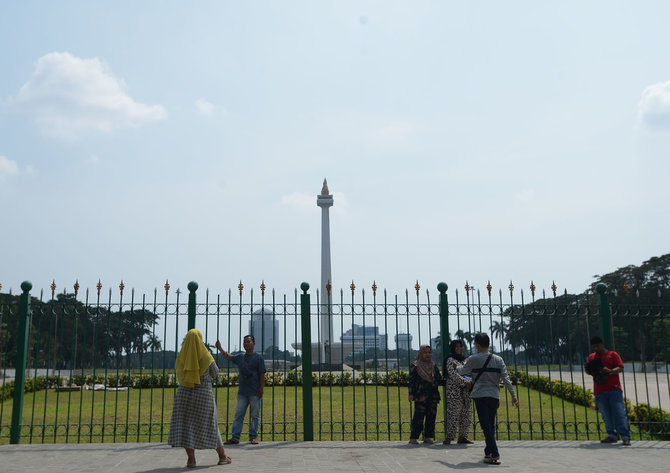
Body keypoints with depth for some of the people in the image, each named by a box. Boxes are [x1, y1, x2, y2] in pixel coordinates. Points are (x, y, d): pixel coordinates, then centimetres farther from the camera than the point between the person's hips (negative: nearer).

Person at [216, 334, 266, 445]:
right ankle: (235, 437, 5)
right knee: (238, 415, 3)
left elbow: (262, 374, -4)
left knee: (254, 416, 2)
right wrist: (220, 348, 24)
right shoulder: (240, 357, 12)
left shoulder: (258, 358, -3)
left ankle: (253, 437, 11)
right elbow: (229, 357, 29)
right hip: (242, 392, 5)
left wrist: (261, 388, -10)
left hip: (254, 392, -4)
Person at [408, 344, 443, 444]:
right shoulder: (415, 365, 3)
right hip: (421, 396, -5)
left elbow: (439, 379, 19)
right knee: (419, 416, -8)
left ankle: (428, 437, 13)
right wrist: (411, 394, -7)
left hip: (433, 395, 5)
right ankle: (413, 438, -1)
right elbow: (411, 380, -1)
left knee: (431, 416, 4)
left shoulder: (433, 365, 16)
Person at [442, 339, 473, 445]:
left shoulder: (464, 360, 19)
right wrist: (465, 382, -17)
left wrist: (470, 381, -3)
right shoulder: (450, 360, -4)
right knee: (453, 414, -11)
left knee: (466, 415, 6)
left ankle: (463, 436, 13)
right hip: (454, 392, -7)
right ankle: (449, 437, -9)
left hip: (466, 392, 7)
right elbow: (453, 375, -14)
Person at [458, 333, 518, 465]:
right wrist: (513, 395, -1)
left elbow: (462, 371, 12)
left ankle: (495, 455, -14)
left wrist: (457, 368, 33)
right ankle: (488, 452, 24)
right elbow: (506, 378, 0)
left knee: (486, 426, -7)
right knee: (491, 425, 16)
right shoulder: (498, 359, 7)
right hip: (495, 396, 5)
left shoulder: (473, 359, -4)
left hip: (480, 396, -5)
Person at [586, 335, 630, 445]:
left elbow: (620, 368, -2)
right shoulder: (591, 357, 16)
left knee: (620, 413, -7)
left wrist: (610, 371, -19)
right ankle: (612, 435, 11)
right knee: (606, 415, 4)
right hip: (599, 391, 4)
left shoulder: (613, 354, 5)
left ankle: (625, 436, -6)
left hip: (614, 388, -4)